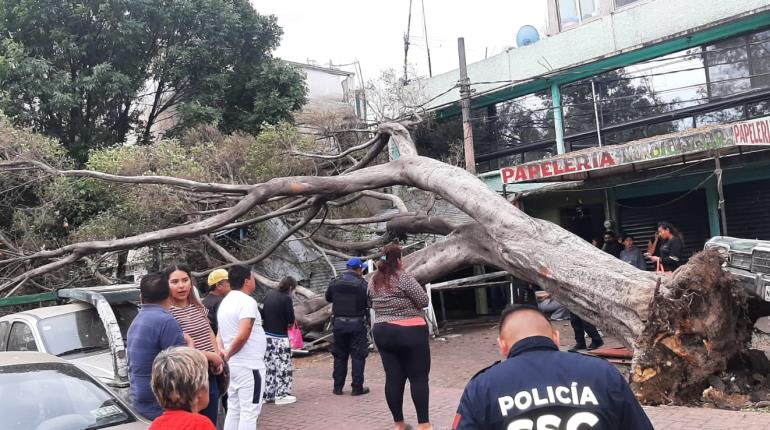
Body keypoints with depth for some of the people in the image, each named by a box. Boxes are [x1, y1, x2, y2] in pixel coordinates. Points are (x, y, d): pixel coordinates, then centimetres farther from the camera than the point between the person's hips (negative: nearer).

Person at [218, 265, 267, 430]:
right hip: (249, 365, -9)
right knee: (249, 411, -3)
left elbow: (221, 335, 14)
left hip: (232, 365, 9)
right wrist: (227, 355, -11)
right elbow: (243, 335, -25)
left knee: (234, 410, 14)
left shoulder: (225, 302, 13)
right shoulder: (247, 302, -16)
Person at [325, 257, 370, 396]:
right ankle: (357, 387, 7)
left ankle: (338, 386, 17)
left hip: (338, 323, 4)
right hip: (357, 323, -4)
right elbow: (370, 302, -7)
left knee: (339, 355, 14)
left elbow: (328, 298, 14)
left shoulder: (334, 282, 0)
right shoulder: (362, 284, -12)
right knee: (358, 355, 6)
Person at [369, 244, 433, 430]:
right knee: (418, 377, 0)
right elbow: (424, 300, -13)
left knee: (393, 378, 8)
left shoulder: (373, 281, 7)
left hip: (382, 332, 6)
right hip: (410, 332, -6)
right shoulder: (403, 278, -14)